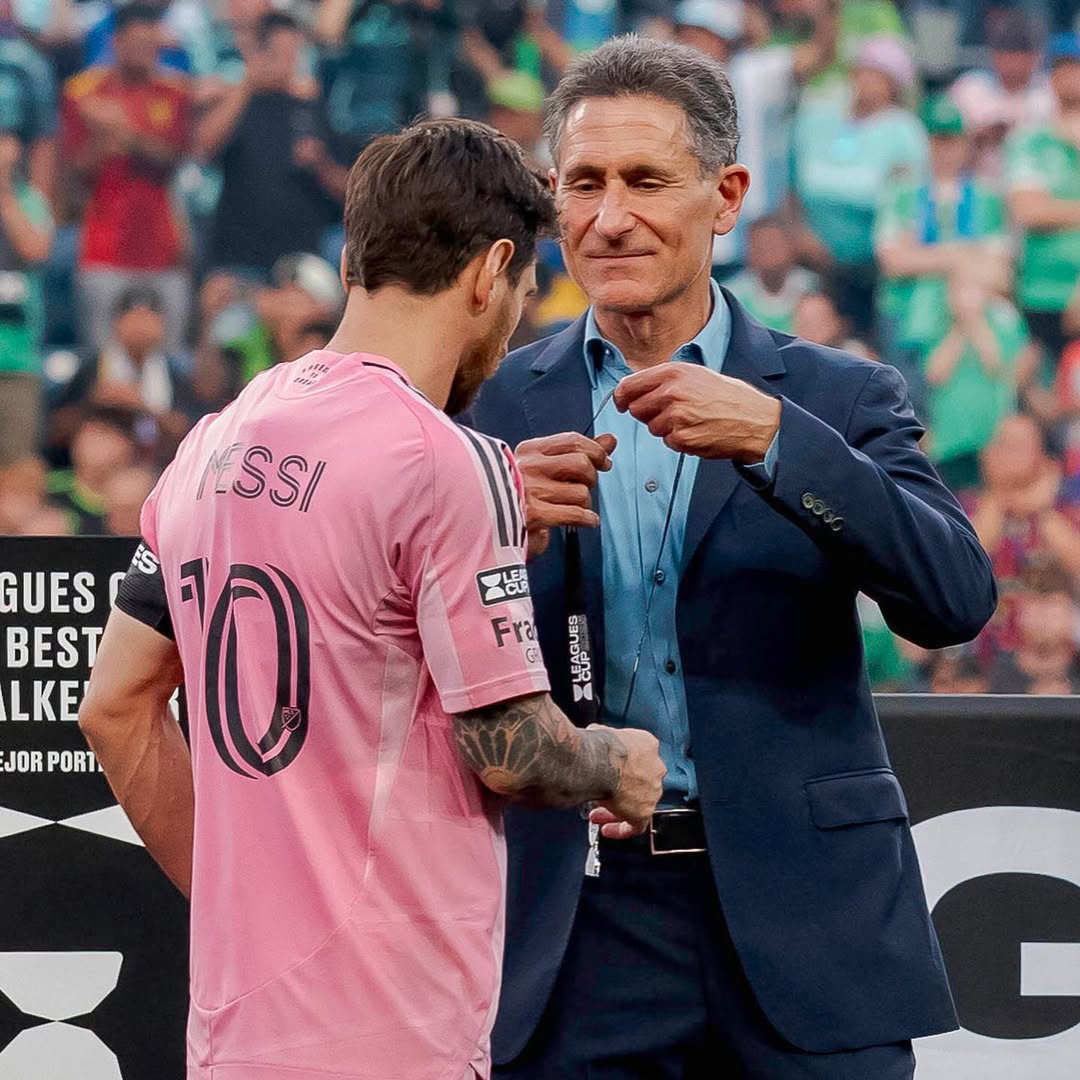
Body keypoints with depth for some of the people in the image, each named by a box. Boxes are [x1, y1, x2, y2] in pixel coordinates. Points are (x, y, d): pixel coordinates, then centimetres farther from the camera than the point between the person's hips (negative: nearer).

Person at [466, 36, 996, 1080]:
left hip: (798, 923, -1)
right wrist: (497, 534, -15)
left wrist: (772, 437, -19)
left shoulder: (838, 399, 5)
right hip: (576, 926, 1)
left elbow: (955, 598, -9)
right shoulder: (495, 407, 7)